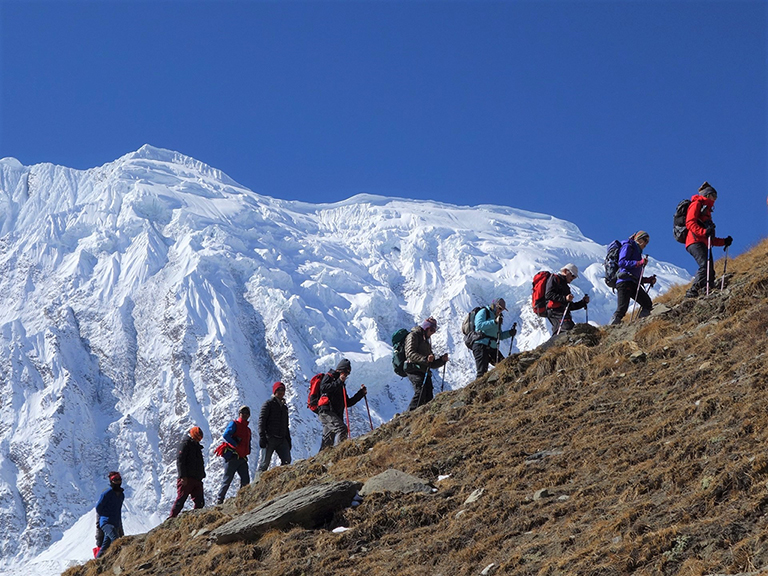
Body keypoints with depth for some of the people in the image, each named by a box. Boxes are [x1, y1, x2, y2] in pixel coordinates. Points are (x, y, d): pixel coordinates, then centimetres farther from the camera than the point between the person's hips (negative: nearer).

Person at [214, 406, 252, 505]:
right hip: (232, 456, -7)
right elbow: (226, 435, -17)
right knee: (227, 480, -5)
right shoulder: (234, 424, 0)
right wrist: (236, 445, -17)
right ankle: (219, 499, 3)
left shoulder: (248, 430, 22)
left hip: (242, 458, 7)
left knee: (246, 480, -2)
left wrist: (247, 451, 8)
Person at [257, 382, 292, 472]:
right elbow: (261, 420, -4)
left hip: (282, 439, 5)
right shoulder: (268, 404, 5)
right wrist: (262, 436, -15)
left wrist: (288, 439, 19)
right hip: (269, 438, -5)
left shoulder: (284, 407, 24)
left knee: (287, 461, -12)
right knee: (265, 462, -7)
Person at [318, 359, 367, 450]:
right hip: (326, 411, -9)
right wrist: (338, 382, -14)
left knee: (327, 443, 7)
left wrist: (361, 393, 22)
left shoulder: (341, 385, 31)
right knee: (342, 429, -27)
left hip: (336, 414, 9)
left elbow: (348, 403, 28)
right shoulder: (329, 377, 7)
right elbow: (323, 388, -15)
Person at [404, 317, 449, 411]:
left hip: (425, 372, 9)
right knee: (420, 392, -26)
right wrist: (425, 359, -24)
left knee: (429, 397, -5)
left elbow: (432, 364, 28)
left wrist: (442, 360, 10)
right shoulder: (414, 335, 6)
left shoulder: (426, 341, 32)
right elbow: (410, 353, -11)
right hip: (414, 369, -9)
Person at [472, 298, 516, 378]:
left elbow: (500, 336, 27)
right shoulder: (483, 312, 2)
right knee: (482, 372, -17)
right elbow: (479, 326, -18)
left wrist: (509, 333, 9)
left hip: (492, 348, 8)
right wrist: (494, 322, -23)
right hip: (481, 345, -8)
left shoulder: (496, 317, 26)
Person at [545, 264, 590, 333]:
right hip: (554, 311, -10)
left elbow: (571, 306, 29)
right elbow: (548, 294, -11)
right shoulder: (554, 279, 7)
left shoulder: (565, 286, 34)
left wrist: (583, 302, 15)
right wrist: (564, 298, -21)